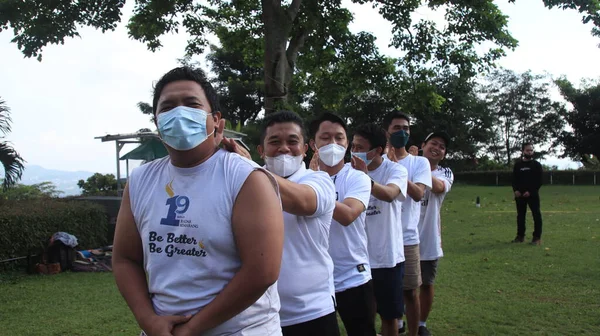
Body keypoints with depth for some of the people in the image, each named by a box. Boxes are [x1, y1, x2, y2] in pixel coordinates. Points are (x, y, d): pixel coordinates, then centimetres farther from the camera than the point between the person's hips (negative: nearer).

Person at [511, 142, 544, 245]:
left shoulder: (537, 165, 1)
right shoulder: (518, 165, 9)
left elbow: (539, 181, -4)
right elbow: (514, 179, 10)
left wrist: (530, 191, -14)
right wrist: (515, 190, -8)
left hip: (533, 195, -3)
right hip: (519, 195, 3)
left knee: (536, 215, -7)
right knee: (520, 215, 10)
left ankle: (537, 237, -2)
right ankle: (520, 236, 19)